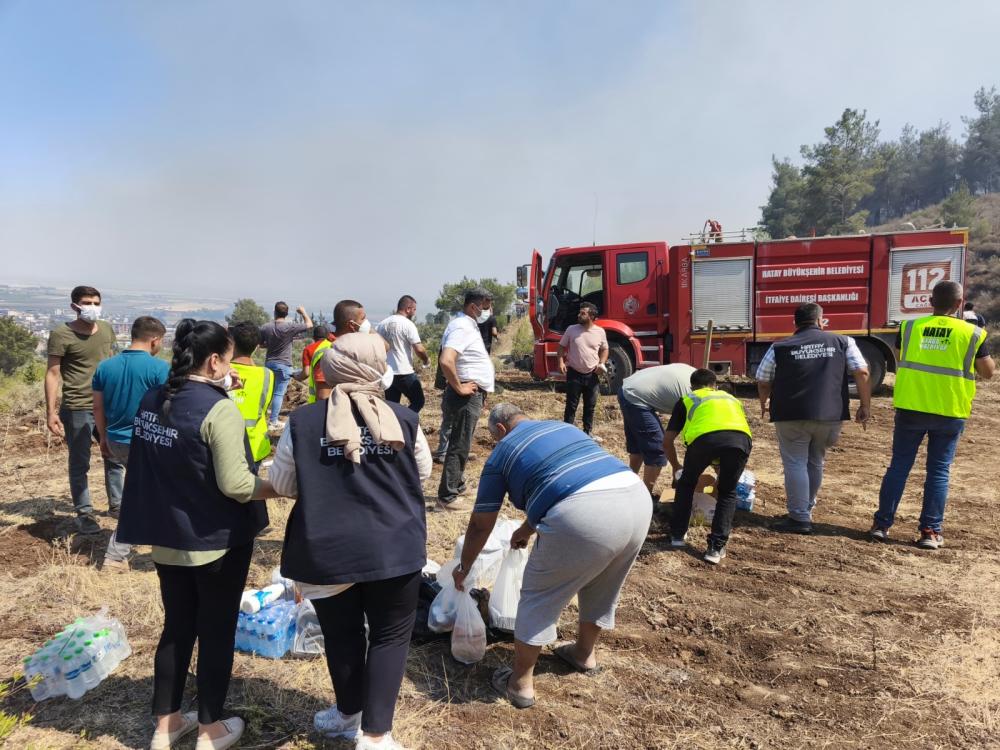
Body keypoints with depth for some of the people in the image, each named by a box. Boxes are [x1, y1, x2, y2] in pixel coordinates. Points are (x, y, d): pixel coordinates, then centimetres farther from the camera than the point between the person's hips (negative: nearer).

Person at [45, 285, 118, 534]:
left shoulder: (107, 329, 7)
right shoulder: (61, 334, -9)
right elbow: (52, 374, -9)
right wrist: (51, 412, -13)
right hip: (77, 409, -5)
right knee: (79, 463, 5)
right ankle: (84, 514, 15)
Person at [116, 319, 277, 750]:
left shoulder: (152, 401, 1)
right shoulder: (219, 409, -22)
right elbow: (235, 485, -25)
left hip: (166, 537, 7)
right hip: (217, 540, -7)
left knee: (177, 627, 20)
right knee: (216, 632, 10)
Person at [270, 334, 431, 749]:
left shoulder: (302, 421, -6)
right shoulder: (404, 419, -6)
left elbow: (283, 484, 5)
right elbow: (423, 473, 9)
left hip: (327, 551, 1)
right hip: (393, 547, -1)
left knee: (342, 636, 19)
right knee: (390, 636, 14)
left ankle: (349, 715, 40)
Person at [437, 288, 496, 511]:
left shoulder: (469, 325, 14)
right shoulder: (461, 328, -18)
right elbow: (446, 361, -33)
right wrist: (459, 388, -21)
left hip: (474, 395, 10)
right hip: (467, 396, -10)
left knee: (461, 444, 20)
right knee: (459, 446, -5)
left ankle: (457, 485, 33)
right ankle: (447, 497, 0)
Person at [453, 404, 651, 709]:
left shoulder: (501, 453, 15)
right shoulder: (562, 426, 31)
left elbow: (480, 525, 22)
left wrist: (464, 567, 38)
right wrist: (528, 529, 56)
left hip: (584, 515, -6)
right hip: (637, 499, 7)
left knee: (539, 597, 16)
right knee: (601, 588, 30)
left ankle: (520, 684, 28)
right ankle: (585, 653, 51)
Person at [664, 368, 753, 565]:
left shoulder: (687, 400, 33)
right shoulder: (731, 398, 41)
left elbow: (667, 441, 30)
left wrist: (676, 467, 48)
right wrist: (721, 471, 58)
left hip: (705, 437, -2)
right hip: (740, 438, 2)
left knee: (686, 484, 26)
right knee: (727, 493, 23)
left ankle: (678, 534, 32)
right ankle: (716, 547, 15)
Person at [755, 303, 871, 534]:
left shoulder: (780, 348, 5)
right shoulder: (843, 342, 9)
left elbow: (763, 381, 10)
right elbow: (862, 372, 2)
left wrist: (765, 403, 29)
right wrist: (865, 406, 9)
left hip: (792, 415, -3)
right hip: (830, 415, 3)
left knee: (795, 464, 4)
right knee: (815, 462, 19)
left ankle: (799, 519, 1)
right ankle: (806, 510, 31)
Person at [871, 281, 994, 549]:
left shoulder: (909, 327, 0)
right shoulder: (972, 333, -5)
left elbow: (898, 361, 14)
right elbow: (988, 372, 5)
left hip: (910, 408, 1)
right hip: (950, 413, -1)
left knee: (899, 465, 9)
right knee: (939, 471, 8)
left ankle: (882, 524, 11)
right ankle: (930, 532, 10)